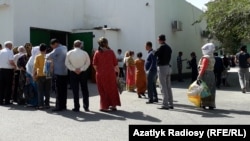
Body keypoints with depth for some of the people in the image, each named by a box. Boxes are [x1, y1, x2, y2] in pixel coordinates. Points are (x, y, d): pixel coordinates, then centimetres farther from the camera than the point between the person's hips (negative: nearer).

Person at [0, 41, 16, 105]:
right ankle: (7, 101, 2)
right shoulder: (10, 52, -9)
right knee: (8, 86, 1)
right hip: (8, 70, -6)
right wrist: (15, 66, -1)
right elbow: (11, 62, -18)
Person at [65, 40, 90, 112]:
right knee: (84, 90, 10)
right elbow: (88, 63, -6)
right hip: (83, 73, 0)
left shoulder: (69, 53, -3)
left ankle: (76, 107, 7)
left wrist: (74, 69, -9)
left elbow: (67, 63, -6)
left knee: (75, 90, 4)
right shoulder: (85, 53, -4)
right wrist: (81, 69, -9)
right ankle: (86, 107, 13)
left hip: (73, 73, 0)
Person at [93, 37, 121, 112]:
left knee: (103, 91, 9)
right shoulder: (111, 52, -4)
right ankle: (113, 105, 21)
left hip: (100, 74, 0)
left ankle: (104, 106, 10)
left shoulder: (97, 53, -4)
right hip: (111, 74, 0)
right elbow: (115, 64, -3)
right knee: (112, 89, 15)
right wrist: (117, 70, 15)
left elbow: (94, 65, -3)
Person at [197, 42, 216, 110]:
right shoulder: (212, 58, 12)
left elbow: (203, 68, -19)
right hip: (211, 74, 8)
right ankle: (211, 105, 15)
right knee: (211, 90, 10)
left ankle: (204, 104, 1)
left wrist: (199, 76, -19)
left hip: (205, 75, -8)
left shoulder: (206, 58, -15)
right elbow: (211, 67, 12)